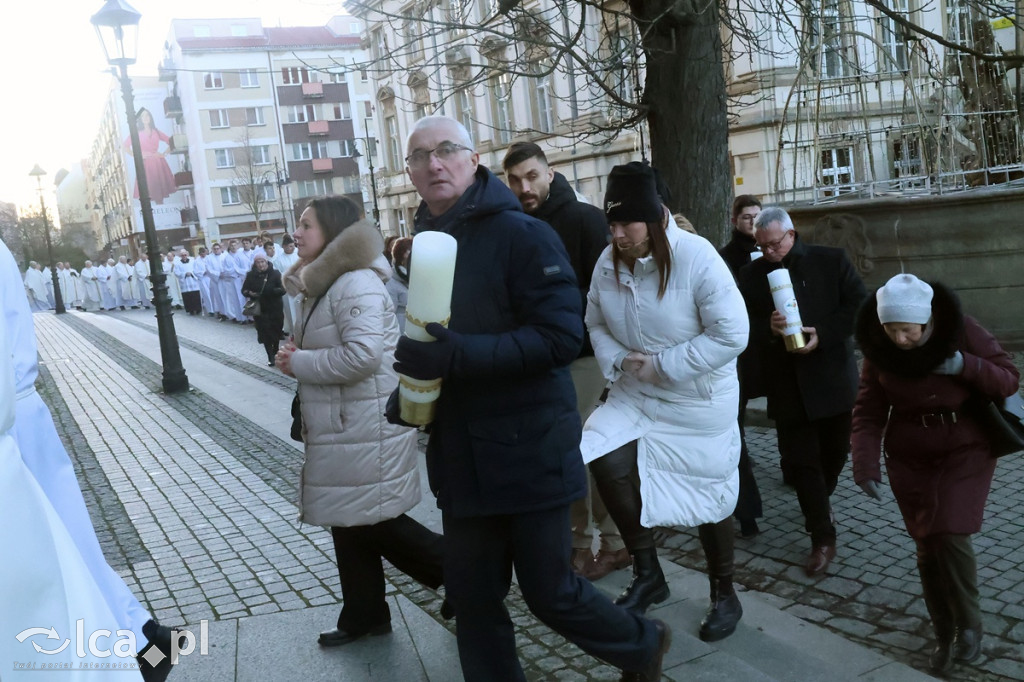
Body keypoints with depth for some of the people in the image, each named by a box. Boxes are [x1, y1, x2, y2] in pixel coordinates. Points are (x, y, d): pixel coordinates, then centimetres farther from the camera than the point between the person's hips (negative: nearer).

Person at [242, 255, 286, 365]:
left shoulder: (275, 274, -6)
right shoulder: (251, 275, -1)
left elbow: (283, 289, -10)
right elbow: (244, 290, 6)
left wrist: (272, 291, -29)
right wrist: (250, 293, -17)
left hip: (275, 309, 0)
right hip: (259, 310, 0)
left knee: (276, 332, 9)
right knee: (265, 333, -4)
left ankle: (275, 354, 31)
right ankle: (270, 357, 3)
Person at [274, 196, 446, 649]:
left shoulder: (356, 282, -19)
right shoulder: (326, 283, 15)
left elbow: (363, 354, -30)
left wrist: (298, 363, -18)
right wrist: (296, 357, 2)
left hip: (365, 429, -10)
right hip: (343, 428, 10)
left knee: (374, 523, -1)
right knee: (350, 521, 16)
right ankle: (363, 617, 29)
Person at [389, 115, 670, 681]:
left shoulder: (521, 234, -12)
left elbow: (561, 336, -21)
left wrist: (458, 356, -29)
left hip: (529, 450, -6)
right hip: (462, 456, 6)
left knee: (548, 591, 5)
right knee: (472, 596, 12)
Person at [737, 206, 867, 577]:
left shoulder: (831, 260, 0)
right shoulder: (751, 274, 3)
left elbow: (859, 306, -6)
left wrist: (822, 334, -19)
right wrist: (769, 329, -22)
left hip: (832, 377, 0)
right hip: (786, 385, 0)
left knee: (835, 451, 16)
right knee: (801, 462, -1)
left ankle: (821, 499, 46)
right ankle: (823, 539, 8)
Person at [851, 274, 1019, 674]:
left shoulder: (962, 330, -15)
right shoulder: (878, 349, -8)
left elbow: (1010, 381, -9)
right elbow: (869, 412, -6)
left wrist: (965, 366, -26)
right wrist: (866, 464, -18)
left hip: (967, 449, -2)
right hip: (910, 457, 3)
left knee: (951, 536, -14)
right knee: (928, 544, 3)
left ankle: (969, 624, 11)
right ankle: (944, 636, 20)